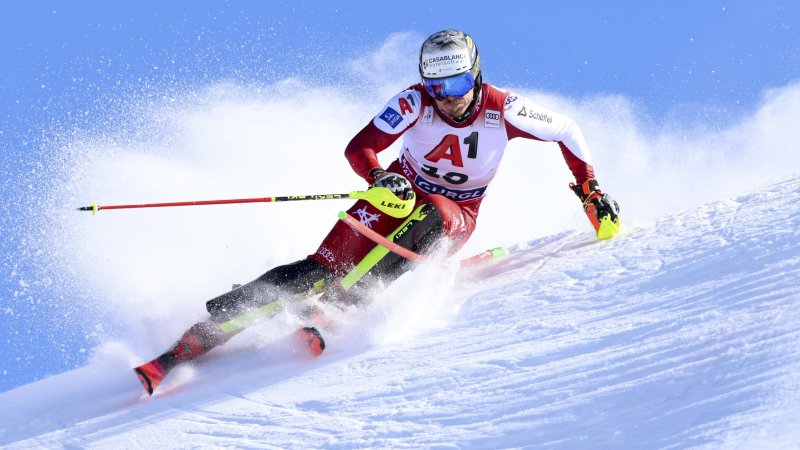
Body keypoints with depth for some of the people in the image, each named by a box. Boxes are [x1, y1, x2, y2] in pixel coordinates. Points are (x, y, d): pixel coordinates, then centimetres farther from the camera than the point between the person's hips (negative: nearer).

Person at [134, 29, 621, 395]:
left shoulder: (503, 110, -18)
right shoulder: (415, 102, -19)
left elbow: (567, 131, -3)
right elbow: (359, 148, -23)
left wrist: (592, 190, -4)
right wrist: (379, 177, -43)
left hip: (454, 216, 1)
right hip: (399, 194, -1)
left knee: (427, 220, -38)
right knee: (327, 263, -21)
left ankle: (333, 306, -45)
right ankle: (199, 336, -27)